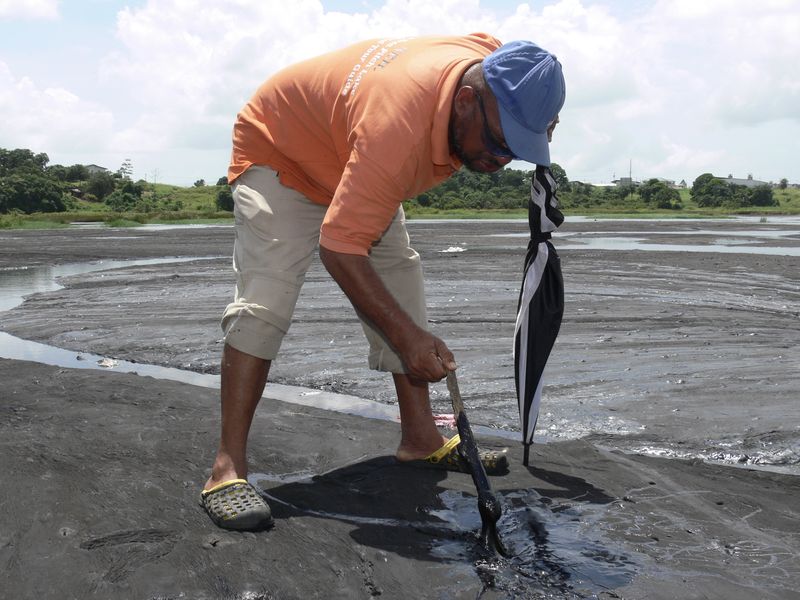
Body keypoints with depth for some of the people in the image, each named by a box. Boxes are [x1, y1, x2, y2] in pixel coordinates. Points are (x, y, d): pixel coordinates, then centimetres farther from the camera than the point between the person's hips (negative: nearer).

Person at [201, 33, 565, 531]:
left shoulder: (492, 67, -21)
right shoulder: (397, 125, -45)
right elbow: (339, 247, -42)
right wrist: (406, 335, -44)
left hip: (352, 168, 8)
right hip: (276, 151, -8)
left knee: (401, 281, 3)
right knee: (266, 297, -24)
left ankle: (420, 438, 11)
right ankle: (229, 467, -22)